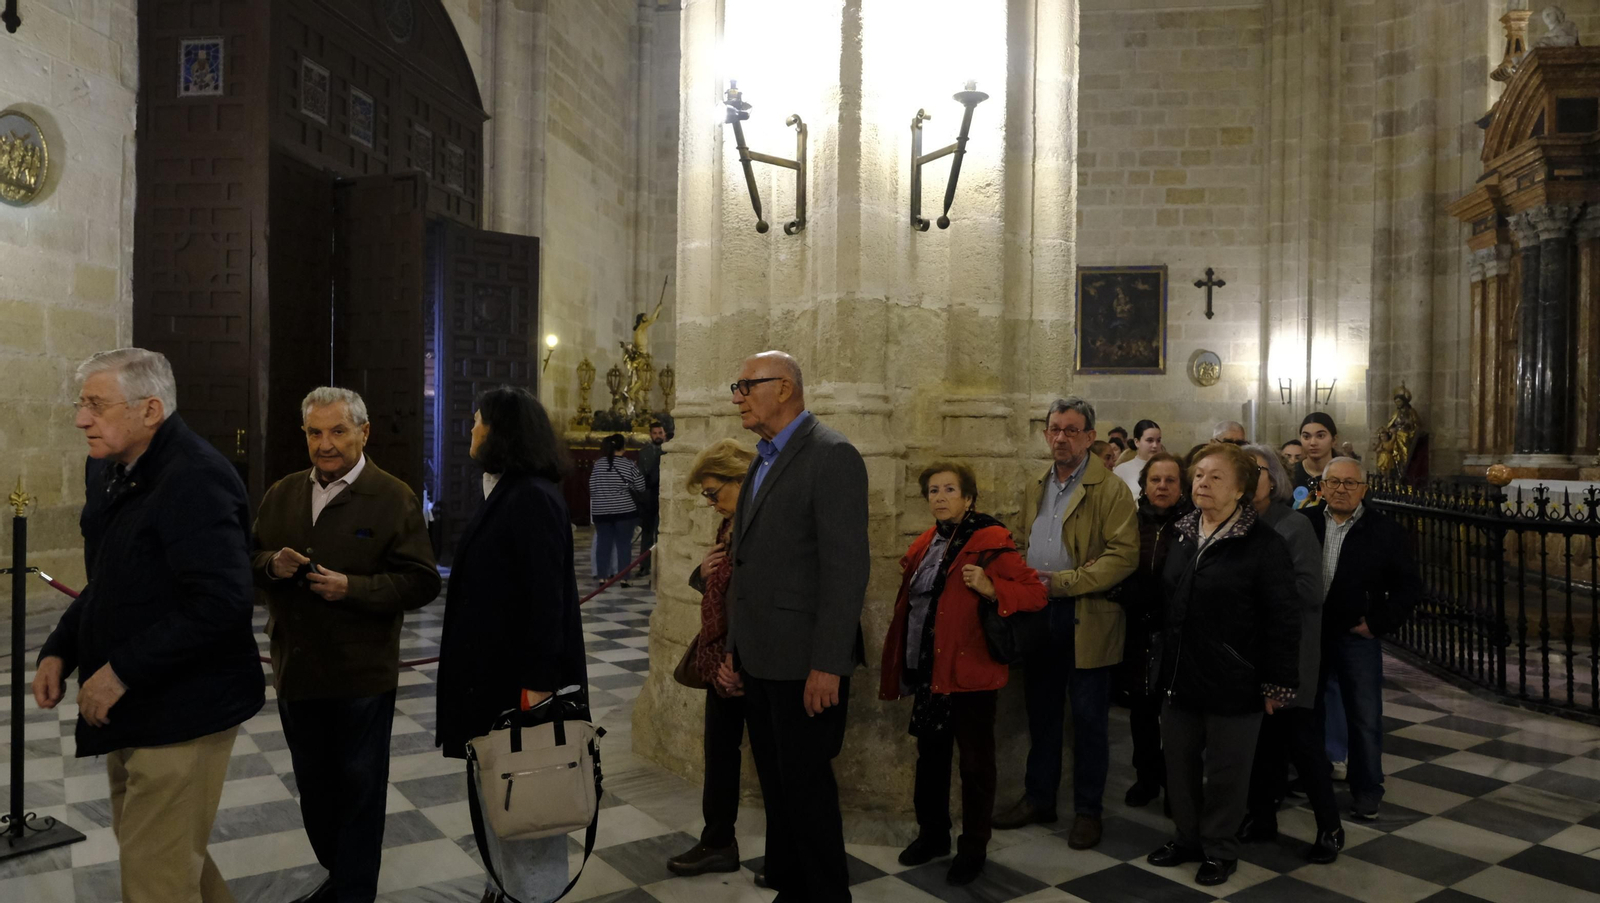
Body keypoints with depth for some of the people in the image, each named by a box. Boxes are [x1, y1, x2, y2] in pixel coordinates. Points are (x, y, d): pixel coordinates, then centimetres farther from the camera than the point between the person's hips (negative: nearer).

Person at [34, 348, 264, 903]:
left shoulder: (197, 479, -21)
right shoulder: (107, 469, 9)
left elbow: (219, 604, -28)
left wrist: (122, 671, -22)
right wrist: (59, 651, 6)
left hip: (180, 710, -9)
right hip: (126, 707, 9)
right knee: (155, 848, 22)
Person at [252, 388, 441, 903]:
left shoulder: (394, 498, -9)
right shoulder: (281, 495, 8)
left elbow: (421, 583, -14)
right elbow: (249, 564, 12)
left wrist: (352, 587, -24)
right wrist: (272, 565, -10)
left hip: (363, 676, -6)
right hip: (296, 669, 6)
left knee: (359, 790, 8)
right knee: (313, 786, 20)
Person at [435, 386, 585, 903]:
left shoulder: (532, 497, -18)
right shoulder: (502, 492, 10)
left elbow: (547, 599, -21)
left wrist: (536, 684, -21)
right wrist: (469, 674, 15)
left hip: (519, 677, -9)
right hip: (489, 670, 9)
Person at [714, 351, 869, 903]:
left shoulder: (831, 457, -13)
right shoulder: (763, 462, 15)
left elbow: (846, 567, -19)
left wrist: (828, 665, -21)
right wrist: (733, 649, 15)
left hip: (805, 663, -8)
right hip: (759, 660, 8)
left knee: (807, 784, 3)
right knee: (778, 780, 17)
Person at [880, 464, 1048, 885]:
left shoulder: (991, 543, -11)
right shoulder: (926, 544, 10)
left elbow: (1036, 593, -15)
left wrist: (990, 589, -27)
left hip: (969, 670, -7)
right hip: (927, 669, 7)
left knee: (975, 761, 7)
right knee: (930, 755, 18)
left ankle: (973, 849, 21)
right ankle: (932, 833, 35)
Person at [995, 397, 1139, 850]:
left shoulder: (1110, 490, -8)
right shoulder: (1035, 490, 14)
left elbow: (1124, 555, -17)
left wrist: (1061, 582, -20)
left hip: (1087, 620, -6)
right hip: (1039, 617, 6)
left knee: (1089, 718, 5)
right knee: (1041, 711, 15)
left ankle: (1087, 810, 19)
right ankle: (1038, 798, 29)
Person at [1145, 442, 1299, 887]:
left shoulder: (1263, 543, -14)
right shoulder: (1183, 535, 7)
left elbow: (1283, 619, -14)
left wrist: (1278, 683, -14)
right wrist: (1164, 664, 15)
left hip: (1233, 683, -6)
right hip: (1182, 678, 6)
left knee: (1225, 770, 9)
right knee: (1179, 762, 15)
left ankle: (1220, 849, 28)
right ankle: (1187, 837, 34)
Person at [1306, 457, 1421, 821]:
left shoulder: (1385, 531, -5)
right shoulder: (1304, 524, 0)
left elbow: (1409, 583, -1)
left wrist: (1380, 622, -8)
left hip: (1357, 635, -2)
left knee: (1365, 716, 3)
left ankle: (1367, 789, 20)